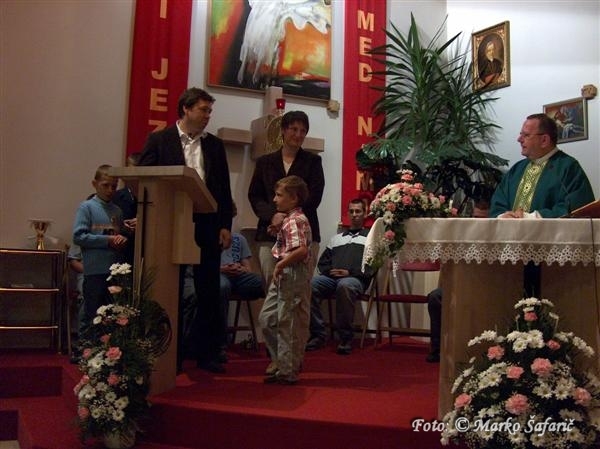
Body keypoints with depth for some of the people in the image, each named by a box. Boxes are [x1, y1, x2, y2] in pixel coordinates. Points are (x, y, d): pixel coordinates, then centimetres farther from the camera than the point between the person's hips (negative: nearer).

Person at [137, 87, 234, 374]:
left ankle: (207, 353, 15)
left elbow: (224, 188, 10)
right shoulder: (159, 140, 3)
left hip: (208, 226, 3)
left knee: (209, 293, 5)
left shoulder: (215, 145, 12)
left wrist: (225, 226, 3)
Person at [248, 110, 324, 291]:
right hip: (269, 234, 2)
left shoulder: (312, 161, 12)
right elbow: (254, 196, 10)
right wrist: (273, 216, -9)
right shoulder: (265, 162, 16)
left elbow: (314, 197, 1)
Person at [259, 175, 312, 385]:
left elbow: (301, 250, -29)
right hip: (283, 275, 11)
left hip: (292, 274, -11)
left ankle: (287, 371, 9)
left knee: (288, 323, -1)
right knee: (267, 318, 16)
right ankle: (280, 358, 28)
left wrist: (280, 265, -22)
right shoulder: (289, 219, 14)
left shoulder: (295, 220, -17)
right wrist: (276, 231, 11)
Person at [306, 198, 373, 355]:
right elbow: (323, 261, 24)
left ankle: (346, 338, -29)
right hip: (331, 277, 4)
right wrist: (329, 271, 0)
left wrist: (350, 272, -9)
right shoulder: (337, 237, 33)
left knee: (345, 285, -41)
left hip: (355, 279, -4)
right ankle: (318, 334, -22)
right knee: (309, 285, -30)